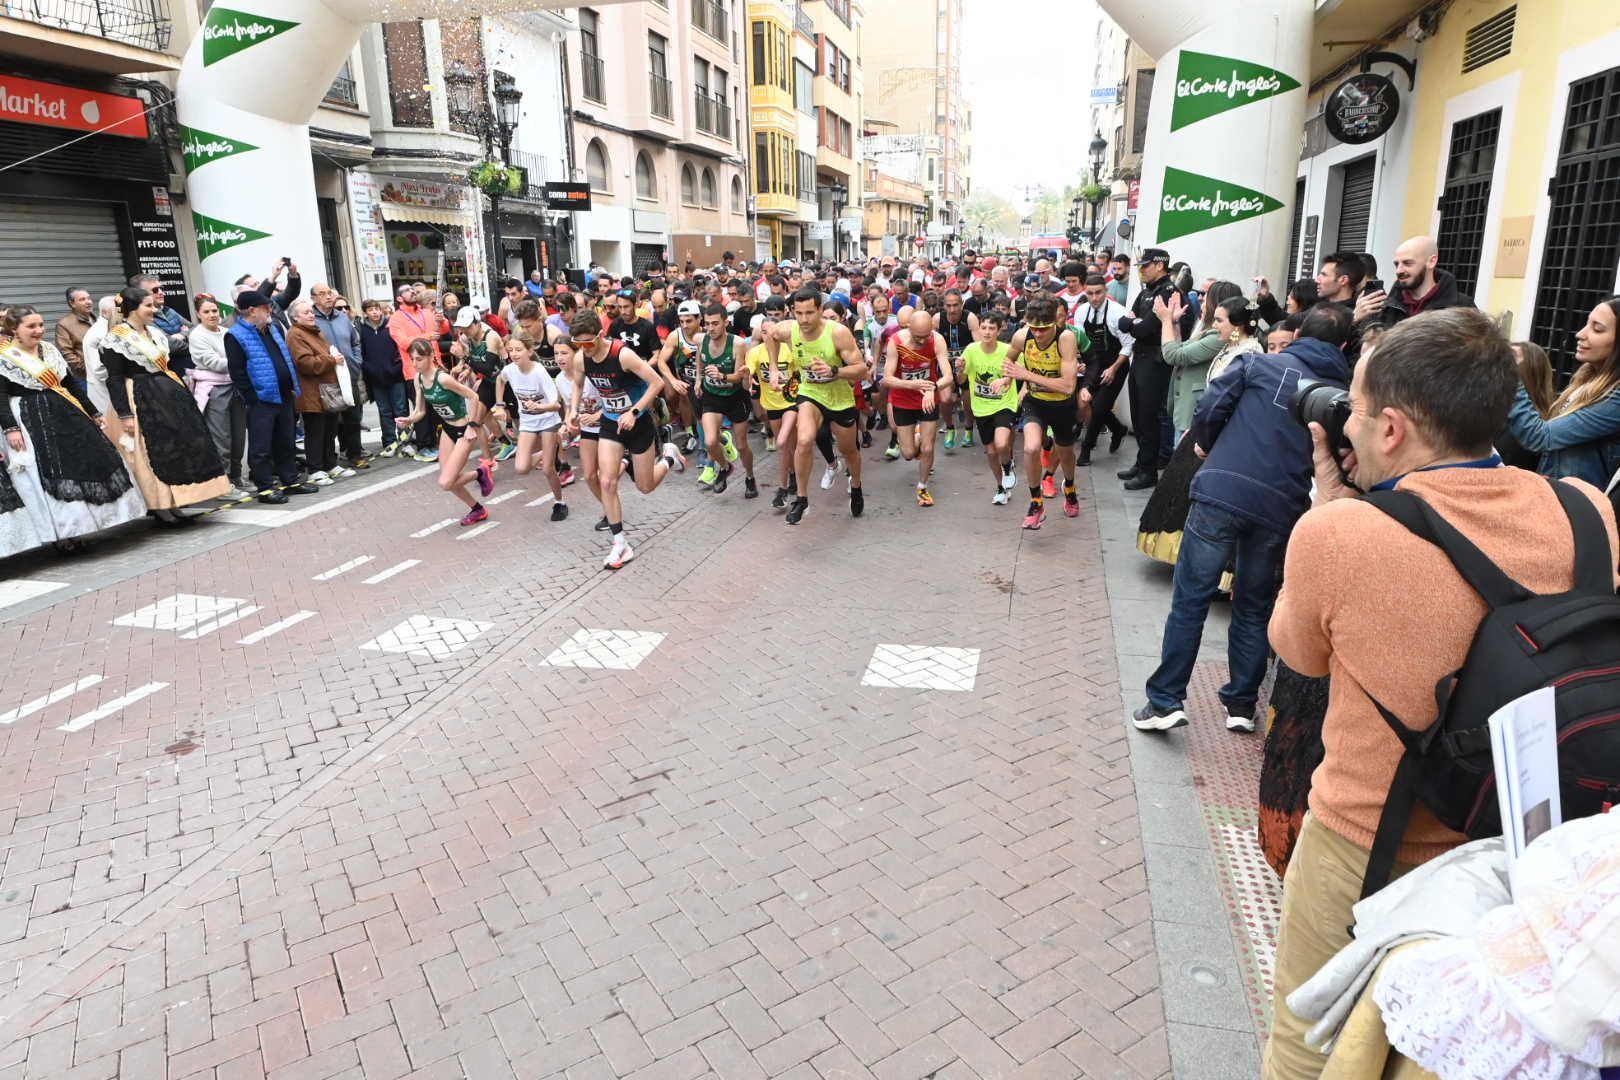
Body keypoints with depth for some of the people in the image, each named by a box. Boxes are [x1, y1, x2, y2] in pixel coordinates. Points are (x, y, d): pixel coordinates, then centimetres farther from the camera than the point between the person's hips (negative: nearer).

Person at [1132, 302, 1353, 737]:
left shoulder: (1259, 364, 5)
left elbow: (1210, 409, -3)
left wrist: (1204, 444, 16)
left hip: (1222, 492, -2)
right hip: (1280, 508, 3)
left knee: (1190, 599, 2)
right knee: (1255, 607, 17)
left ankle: (1166, 701, 2)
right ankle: (1241, 704, 23)